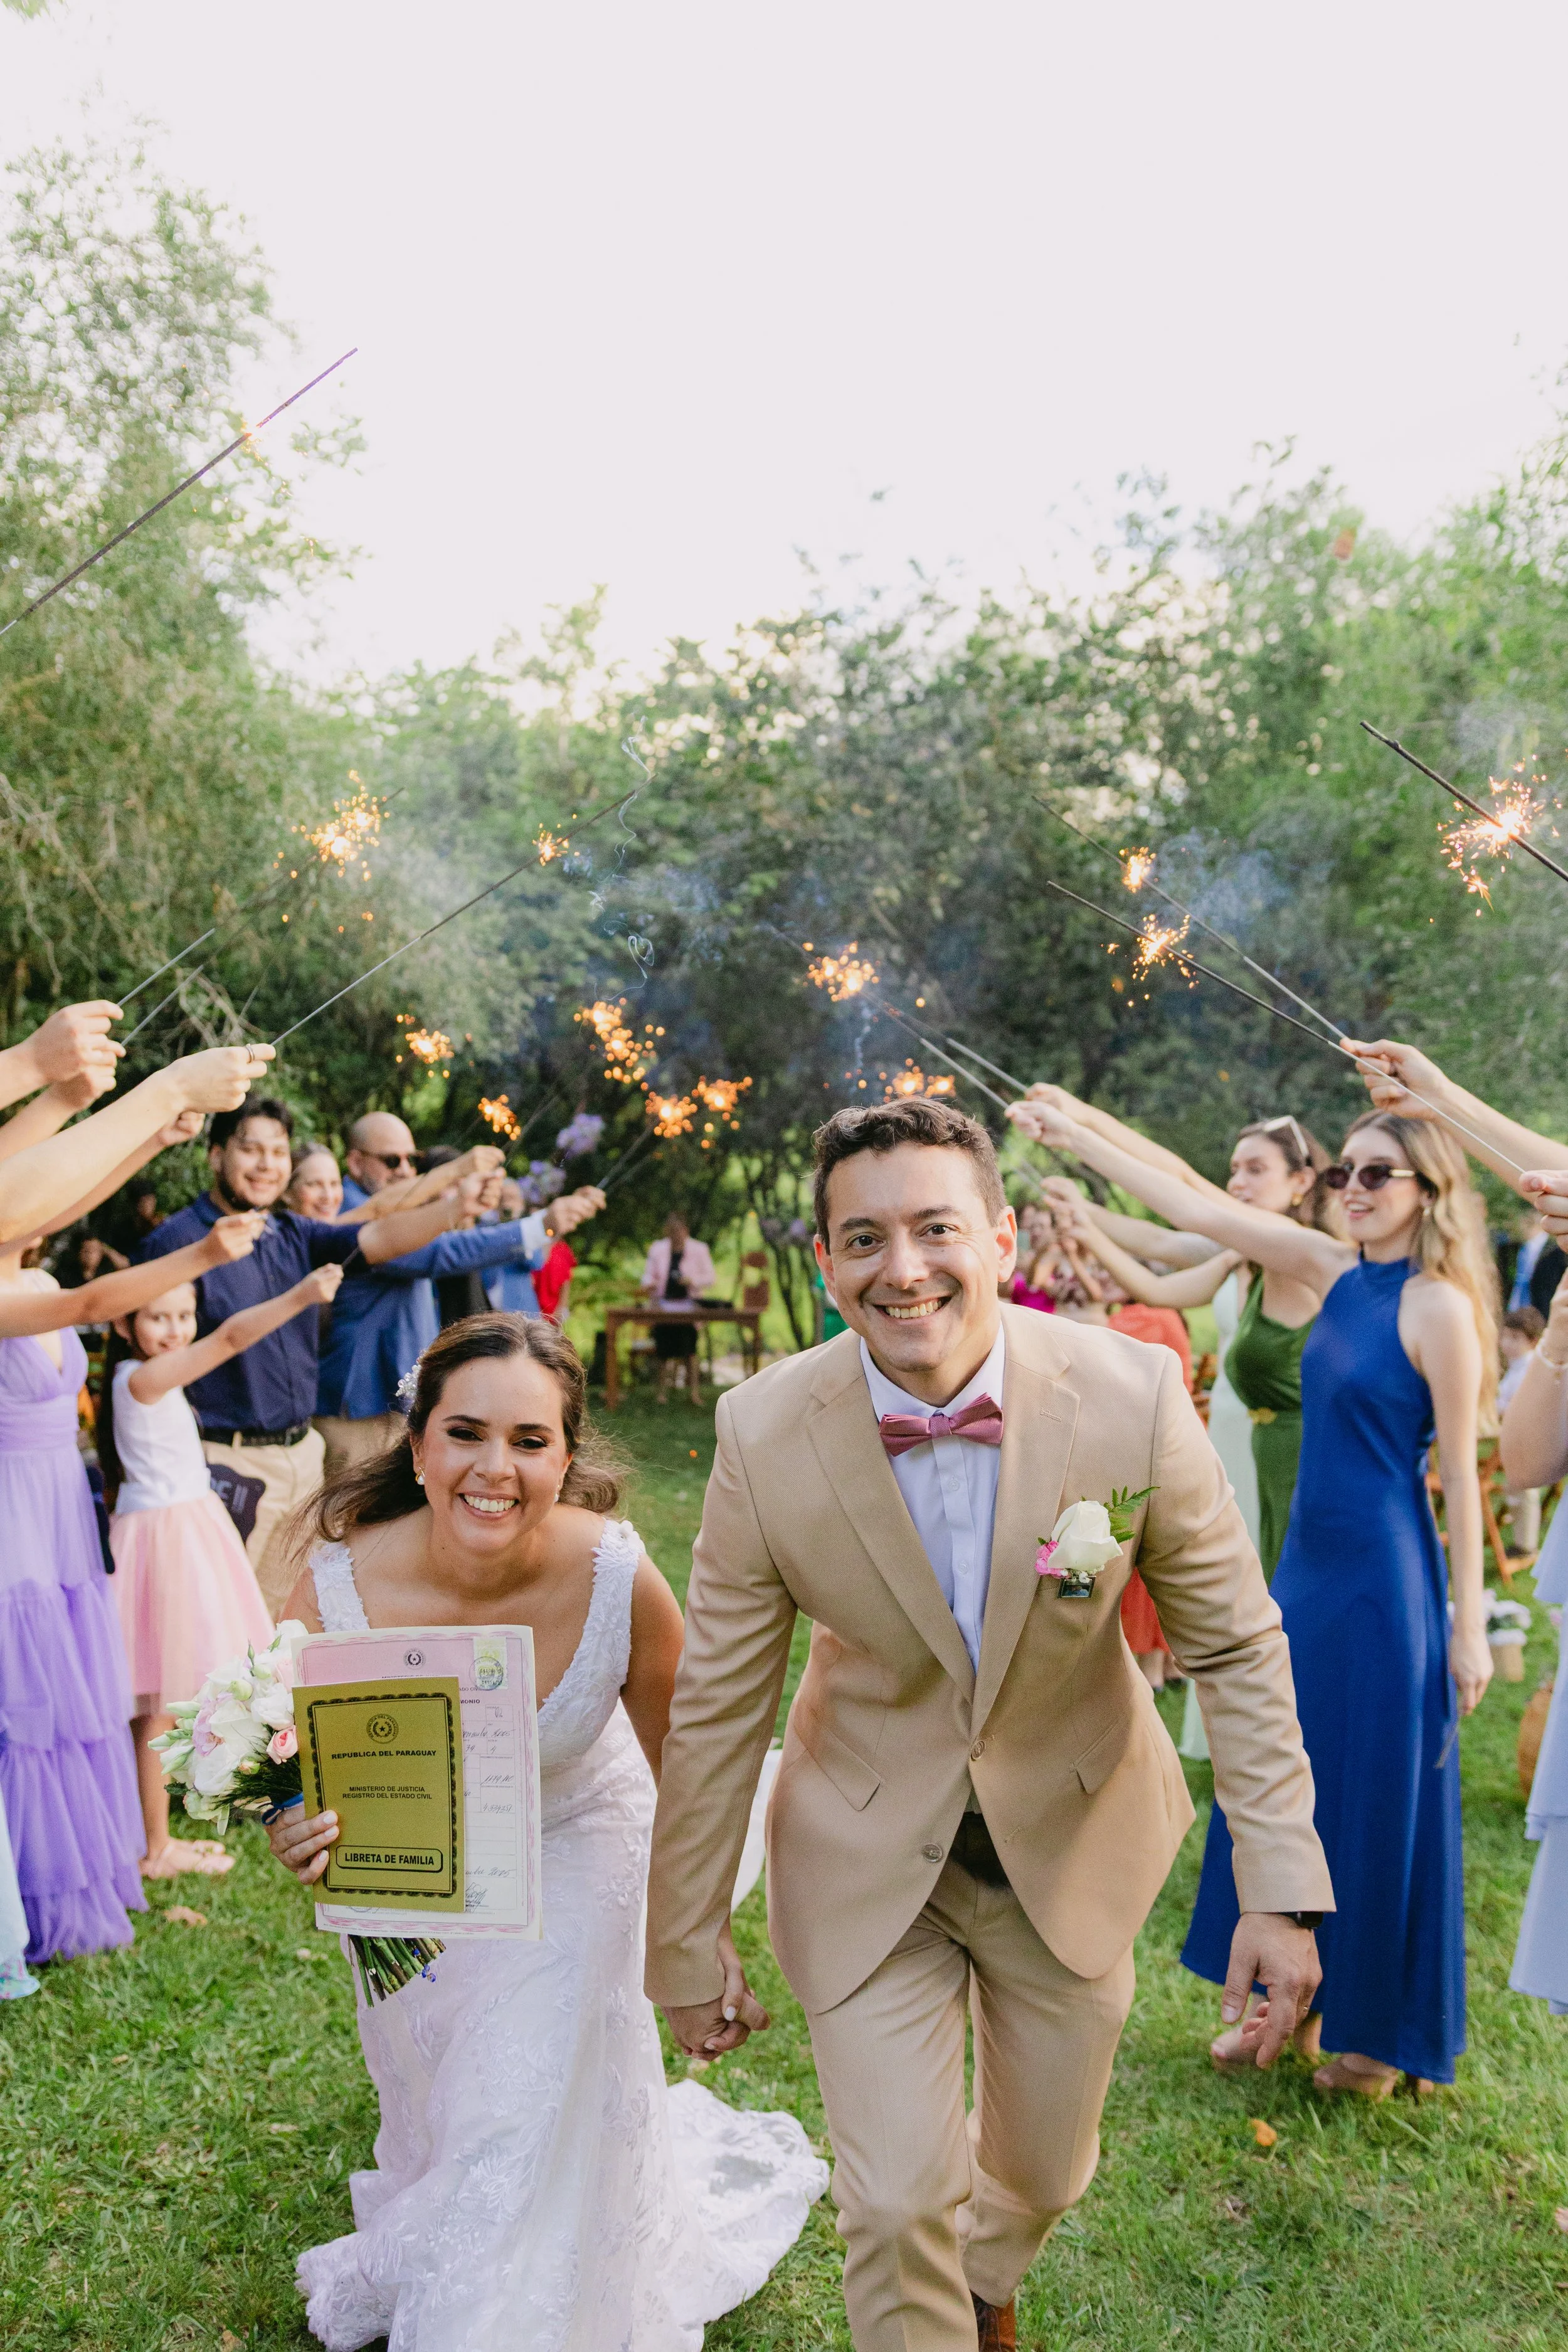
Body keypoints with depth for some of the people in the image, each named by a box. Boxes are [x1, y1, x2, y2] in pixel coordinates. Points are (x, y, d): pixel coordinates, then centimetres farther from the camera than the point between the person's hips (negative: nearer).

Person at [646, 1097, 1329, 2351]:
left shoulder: (1133, 1394, -24)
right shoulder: (763, 1433, -23)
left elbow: (1238, 1647, -10)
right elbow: (718, 1707, -11)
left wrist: (1283, 1890, -12)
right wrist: (689, 1951, -3)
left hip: (1073, 1838, 2)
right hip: (871, 1857, -1)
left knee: (1043, 2177, 22)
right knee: (895, 2209, 1)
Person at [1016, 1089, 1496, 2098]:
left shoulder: (1439, 1304, -13)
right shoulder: (1336, 1270, 5)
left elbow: (1461, 1470, -12)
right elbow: (1196, 1205, 6)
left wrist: (1470, 1622, -11)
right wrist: (1074, 1136, 6)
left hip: (1386, 1577, -7)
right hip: (1307, 1560, 7)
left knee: (1378, 1796, 6)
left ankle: (1384, 2032, 26)